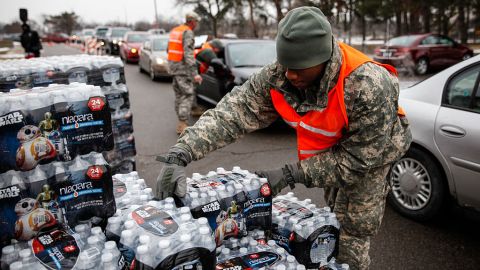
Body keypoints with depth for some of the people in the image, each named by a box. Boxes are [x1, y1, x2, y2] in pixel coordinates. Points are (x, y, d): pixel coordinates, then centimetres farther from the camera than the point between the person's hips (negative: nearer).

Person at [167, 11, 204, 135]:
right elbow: (188, 54, -25)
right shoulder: (188, 33, -15)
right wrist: (195, 73, -29)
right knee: (188, 95, -7)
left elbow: (169, 49, 20)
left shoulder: (174, 30, 13)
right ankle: (182, 124, -11)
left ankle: (181, 122, 21)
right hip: (182, 68, -9)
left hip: (173, 66, 9)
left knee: (179, 94, 15)